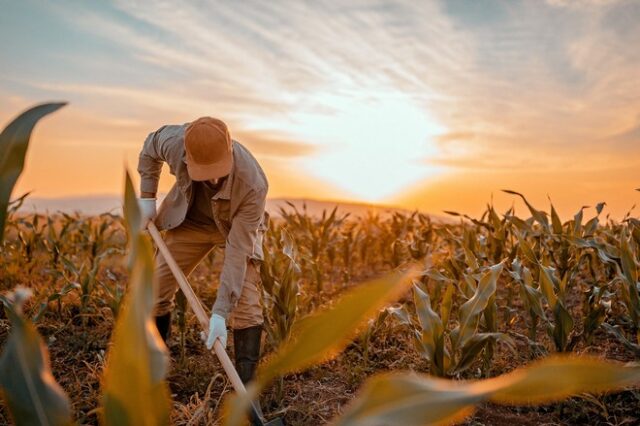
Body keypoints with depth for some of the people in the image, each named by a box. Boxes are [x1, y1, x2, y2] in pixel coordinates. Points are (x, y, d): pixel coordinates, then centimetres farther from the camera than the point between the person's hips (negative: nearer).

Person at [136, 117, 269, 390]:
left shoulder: (253, 185, -40)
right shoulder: (175, 141, -31)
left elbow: (237, 252, -36)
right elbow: (150, 146, -3)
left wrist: (220, 313, -36)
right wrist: (147, 197, -6)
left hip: (237, 227, -3)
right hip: (190, 221, 3)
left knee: (245, 302, -16)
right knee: (155, 289, 1)